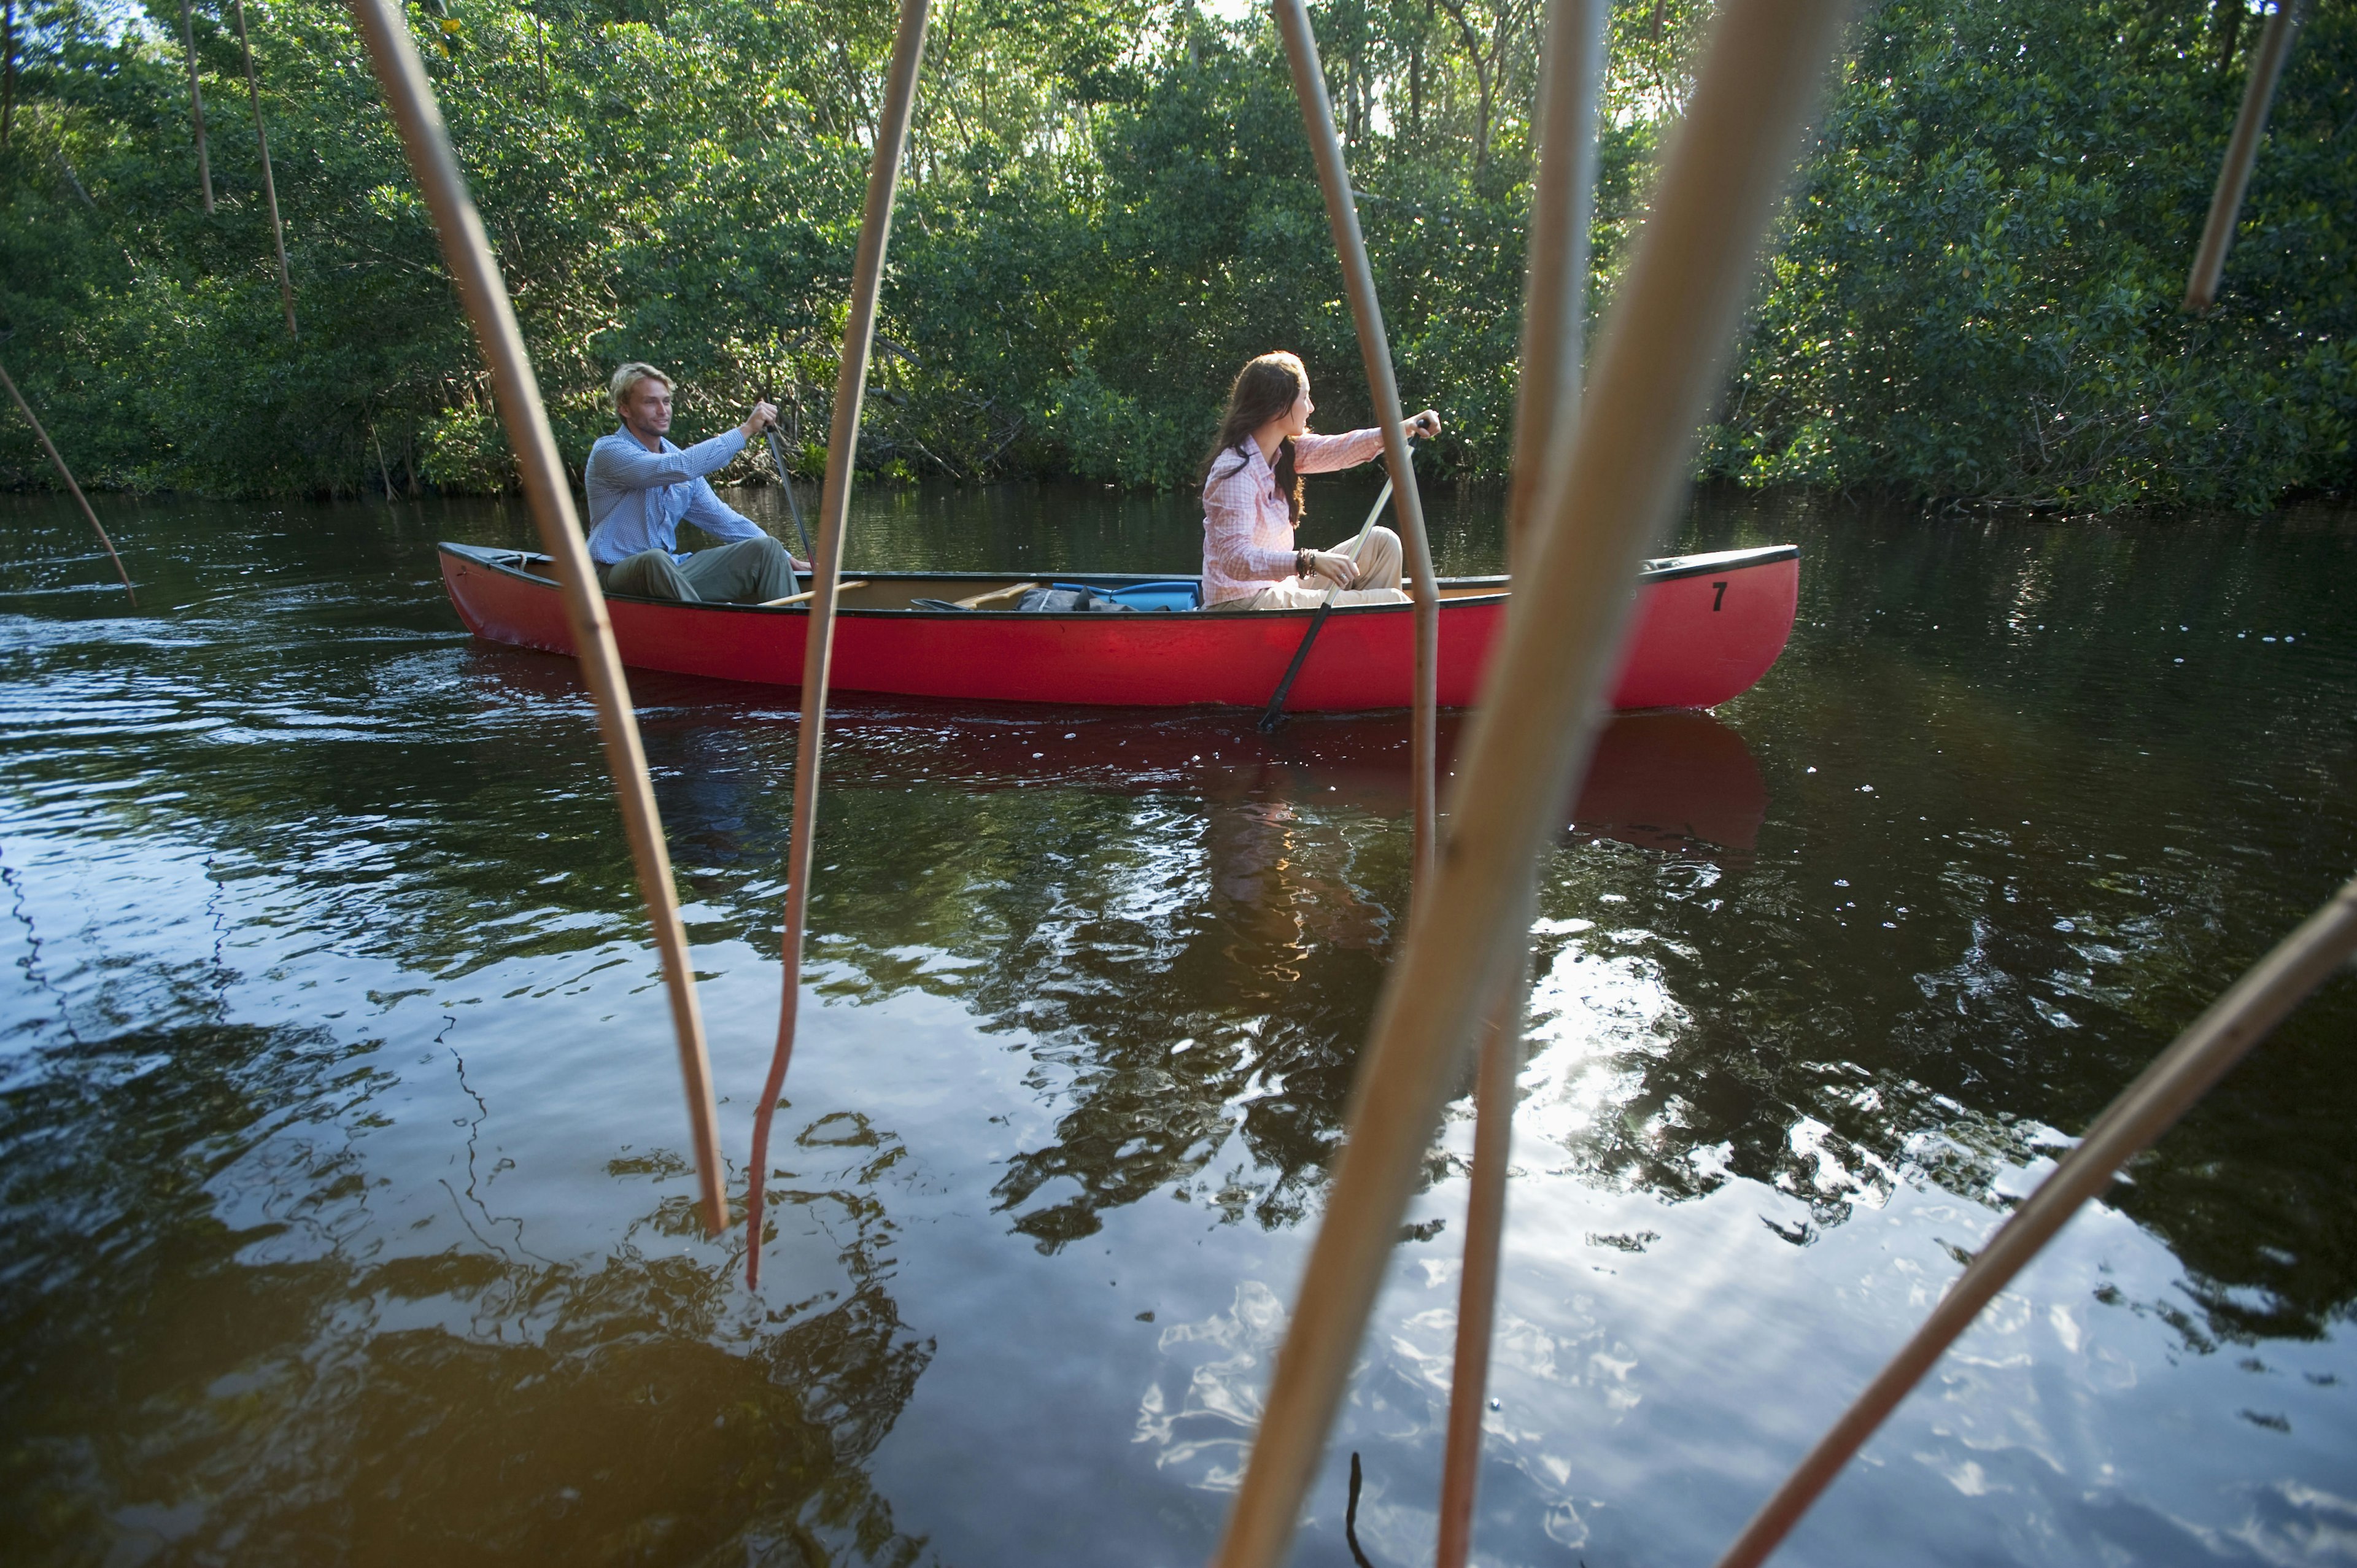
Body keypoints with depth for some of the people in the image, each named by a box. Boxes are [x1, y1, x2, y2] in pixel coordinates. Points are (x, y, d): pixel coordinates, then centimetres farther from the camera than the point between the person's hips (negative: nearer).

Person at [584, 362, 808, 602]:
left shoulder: (673, 454, 14)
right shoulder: (609, 452, -9)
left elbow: (722, 519, 18)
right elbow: (680, 467, -27)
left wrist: (784, 558, 12)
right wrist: (746, 429, -23)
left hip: (674, 573, 7)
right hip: (620, 574, -7)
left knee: (766, 549, -8)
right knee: (655, 559, -42)